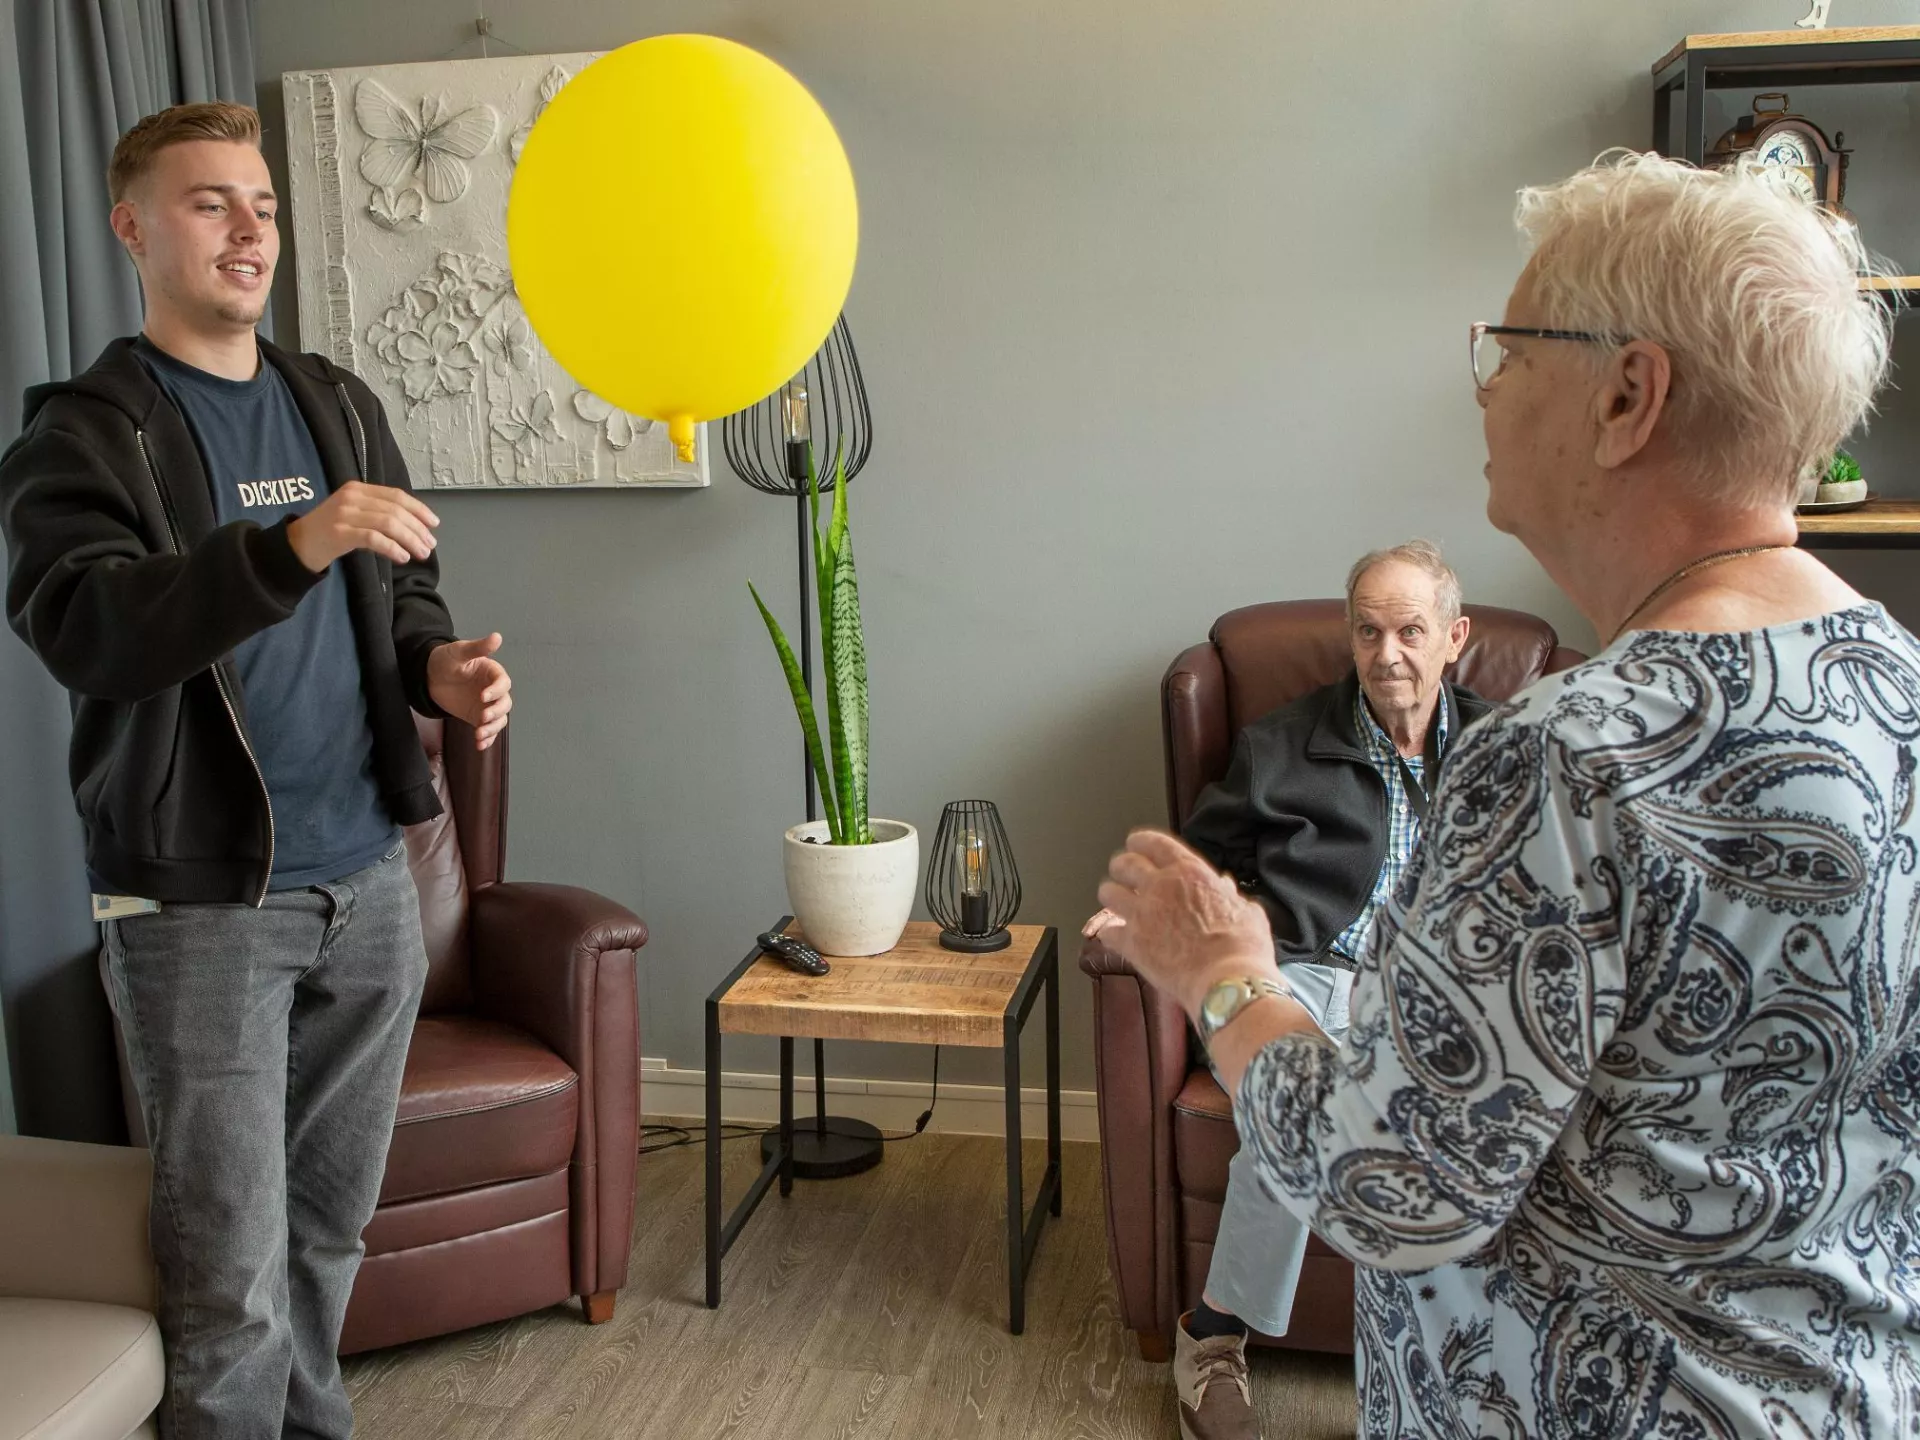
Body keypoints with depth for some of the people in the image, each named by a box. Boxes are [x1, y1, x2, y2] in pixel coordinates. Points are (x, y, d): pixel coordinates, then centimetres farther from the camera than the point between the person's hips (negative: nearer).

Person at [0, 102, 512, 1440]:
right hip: (202, 897, -5)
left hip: (368, 878, 5)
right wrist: (296, 543, -34)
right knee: (233, 1267, 0)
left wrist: (441, 665, -4)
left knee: (333, 1223, 17)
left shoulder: (341, 405, 12)